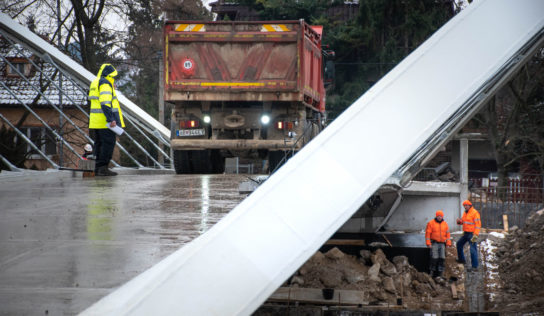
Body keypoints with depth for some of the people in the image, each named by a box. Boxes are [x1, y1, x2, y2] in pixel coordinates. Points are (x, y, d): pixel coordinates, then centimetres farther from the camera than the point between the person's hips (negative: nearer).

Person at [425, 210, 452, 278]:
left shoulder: (445, 224, 9)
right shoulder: (431, 223, -3)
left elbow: (447, 234, 11)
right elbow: (428, 233, -5)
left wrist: (448, 243, 3)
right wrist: (428, 243, -12)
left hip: (442, 244, 4)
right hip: (434, 243, -4)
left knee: (442, 258, -1)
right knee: (434, 258, -12)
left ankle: (440, 273, 5)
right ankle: (433, 271, 0)